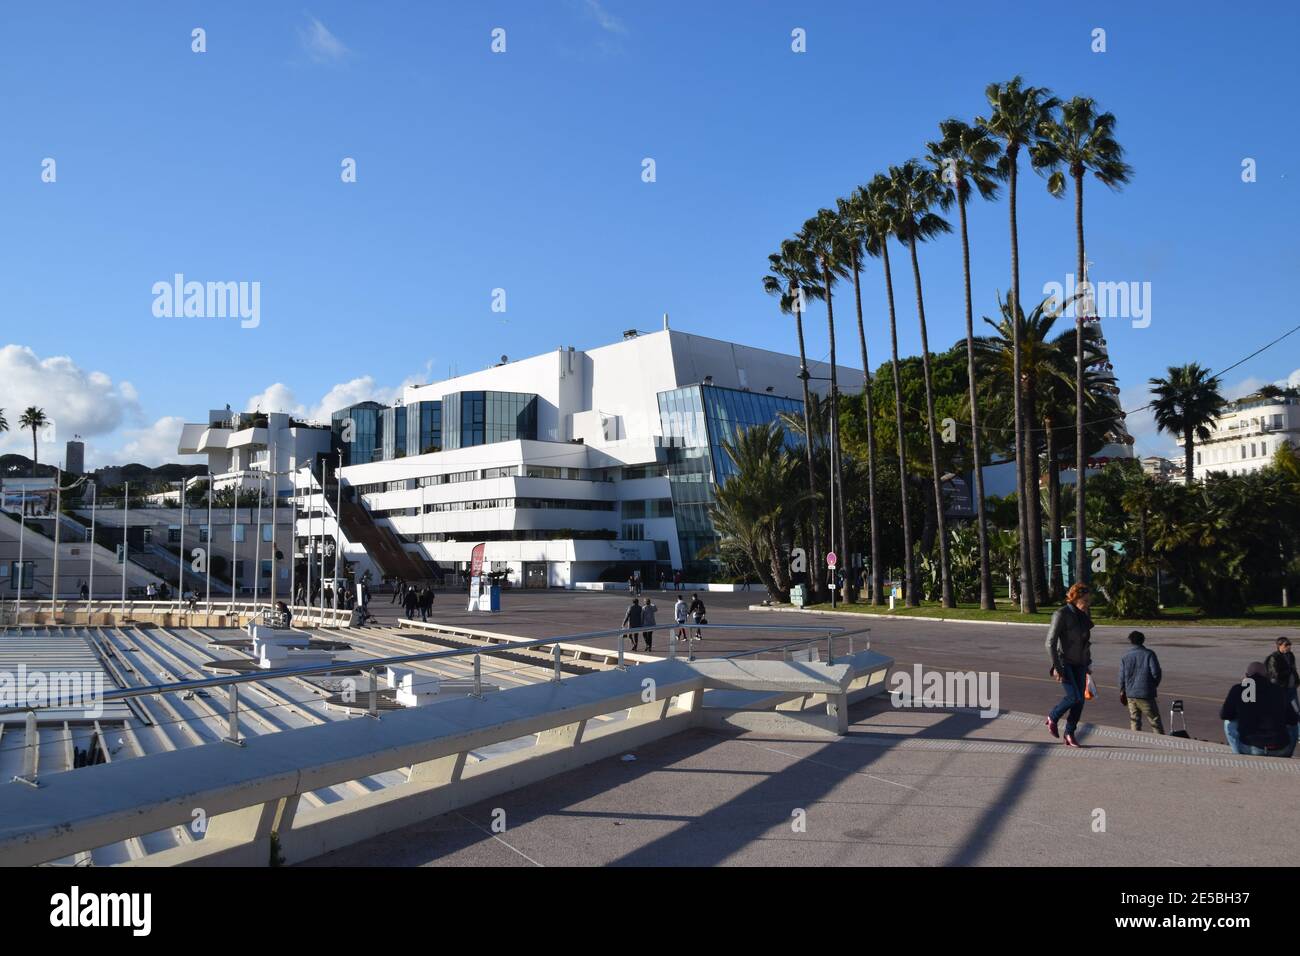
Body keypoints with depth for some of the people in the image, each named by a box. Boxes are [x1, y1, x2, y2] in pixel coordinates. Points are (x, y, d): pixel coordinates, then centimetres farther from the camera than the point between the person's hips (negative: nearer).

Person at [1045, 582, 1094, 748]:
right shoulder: (1061, 614, -16)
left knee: (1080, 700, 1)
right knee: (1074, 696, -17)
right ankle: (1053, 717, 9)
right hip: (1064, 662, -6)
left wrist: (1088, 664, 17)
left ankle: (1069, 735, 13)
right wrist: (1056, 667, -22)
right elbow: (1050, 642, -19)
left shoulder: (1085, 615, 6)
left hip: (1079, 663, 6)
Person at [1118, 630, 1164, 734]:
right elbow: (1156, 672, -10)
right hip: (1146, 694, -3)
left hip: (1130, 695, 3)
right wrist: (1154, 685, 8)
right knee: (1155, 721, 4)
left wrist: (1122, 692, 19)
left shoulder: (1125, 657, 5)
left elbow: (1122, 678, 5)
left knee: (1134, 722, 10)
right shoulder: (1149, 654, -5)